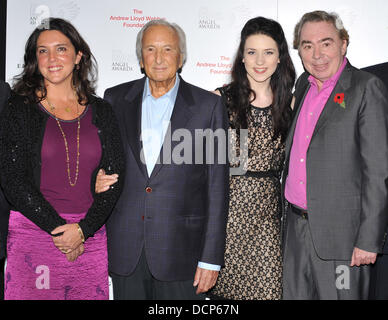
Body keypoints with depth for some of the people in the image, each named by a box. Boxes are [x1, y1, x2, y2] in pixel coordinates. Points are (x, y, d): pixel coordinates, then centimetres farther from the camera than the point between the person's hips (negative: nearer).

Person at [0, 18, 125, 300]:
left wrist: (82, 229, -9)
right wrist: (58, 229, -11)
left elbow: (115, 177, 3)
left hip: (90, 235, 2)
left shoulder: (101, 112, 7)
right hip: (32, 233, -2)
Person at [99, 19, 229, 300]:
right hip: (124, 249, 3)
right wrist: (96, 181, -7)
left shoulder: (208, 105, -2)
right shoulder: (116, 99, 6)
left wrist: (211, 258, -6)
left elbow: (217, 187, -3)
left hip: (180, 250, -2)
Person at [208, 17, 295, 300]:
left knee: (267, 287, 1)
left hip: (269, 212, 2)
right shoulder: (221, 99, 0)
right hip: (228, 210, -2)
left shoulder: (290, 103, 7)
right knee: (224, 287, 6)